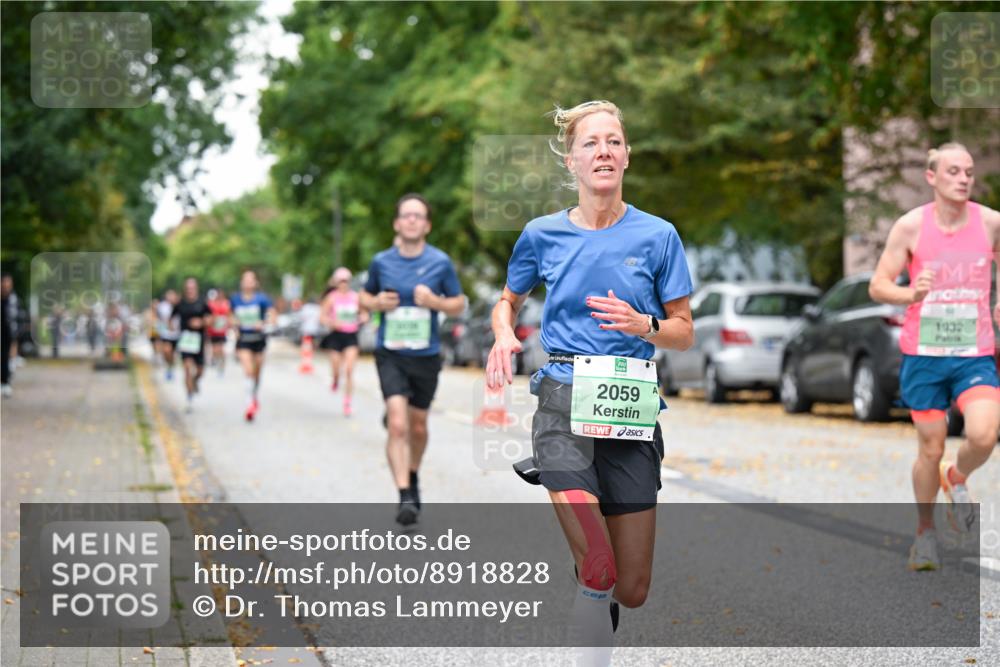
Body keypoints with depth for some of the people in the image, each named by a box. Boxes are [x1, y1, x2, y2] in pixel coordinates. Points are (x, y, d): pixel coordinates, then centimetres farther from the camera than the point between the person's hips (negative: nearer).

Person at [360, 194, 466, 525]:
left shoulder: (440, 262, -3)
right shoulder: (381, 261, -1)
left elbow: (458, 304, 5)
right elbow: (364, 297, 14)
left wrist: (435, 301, -15)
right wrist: (377, 302, -9)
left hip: (426, 357, 1)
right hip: (390, 355, -1)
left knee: (418, 427, 15)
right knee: (397, 425, -16)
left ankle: (413, 476, 42)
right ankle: (405, 497, -17)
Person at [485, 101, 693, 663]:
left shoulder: (657, 235, 4)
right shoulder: (543, 235, 5)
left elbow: (684, 331, 8)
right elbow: (508, 302, 22)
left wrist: (643, 325, -13)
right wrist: (504, 336, 0)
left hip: (631, 408, 1)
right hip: (564, 404, -1)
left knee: (633, 591, 3)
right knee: (599, 573, -18)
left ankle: (598, 604, 35)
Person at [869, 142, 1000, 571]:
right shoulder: (911, 226, -7)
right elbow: (878, 286, -6)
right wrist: (910, 294, -25)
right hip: (923, 355, -1)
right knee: (931, 449, 6)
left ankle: (957, 479, 15)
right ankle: (925, 532, 28)